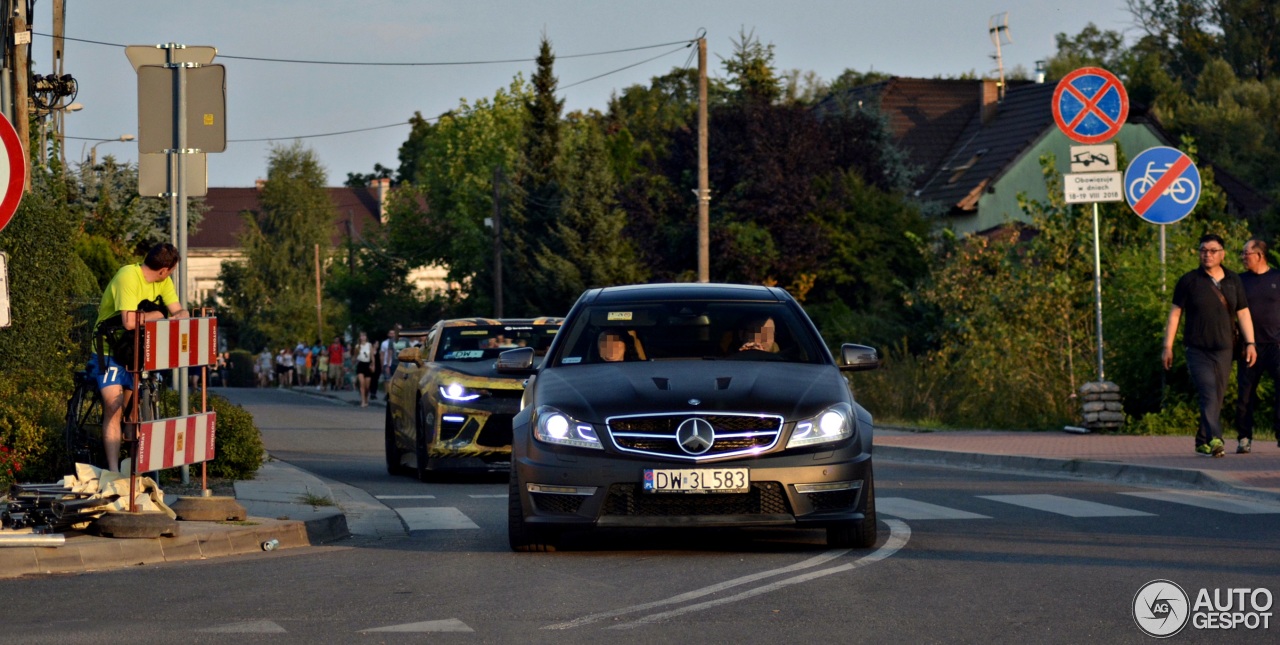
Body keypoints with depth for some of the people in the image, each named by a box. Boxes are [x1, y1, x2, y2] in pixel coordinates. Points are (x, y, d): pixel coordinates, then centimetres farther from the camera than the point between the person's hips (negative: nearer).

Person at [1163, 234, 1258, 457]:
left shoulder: (1233, 281, 10)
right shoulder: (1189, 280, 1)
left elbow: (1243, 313, 13)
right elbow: (1175, 313, 3)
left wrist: (1250, 343, 3)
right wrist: (1168, 346, -1)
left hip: (1223, 350, 4)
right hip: (1197, 350, -4)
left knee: (1217, 399, 6)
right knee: (1209, 396, -18)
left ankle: (1202, 442, 18)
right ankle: (1214, 439, -28)